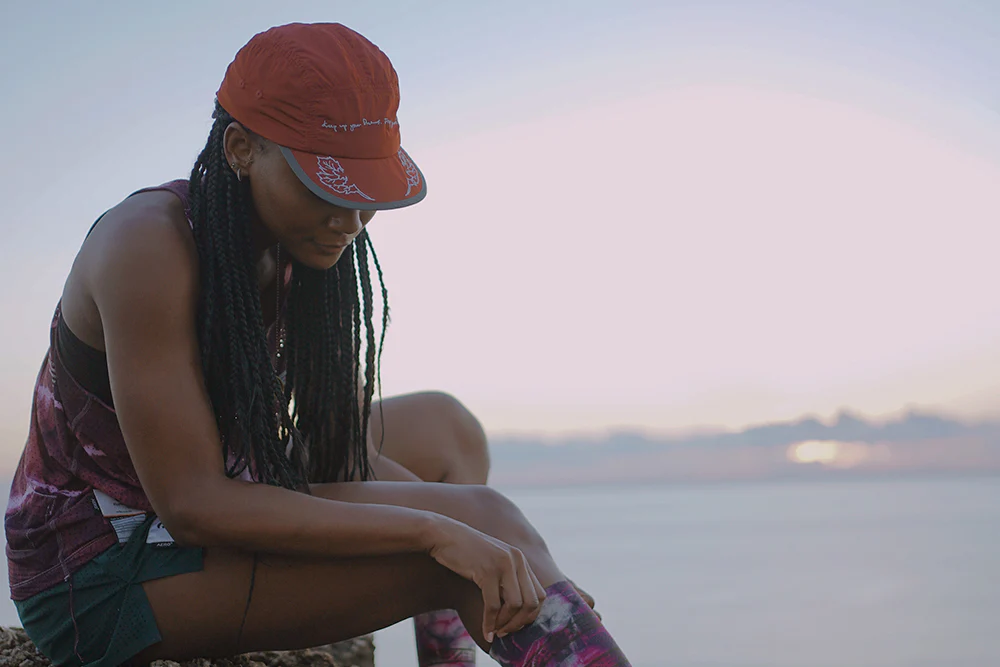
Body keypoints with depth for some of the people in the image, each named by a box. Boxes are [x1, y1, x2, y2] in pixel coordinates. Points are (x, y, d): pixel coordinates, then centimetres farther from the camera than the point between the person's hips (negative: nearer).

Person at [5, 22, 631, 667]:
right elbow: (191, 504, -28)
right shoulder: (146, 246, -23)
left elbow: (350, 460, 0)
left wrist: (521, 573, -13)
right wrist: (433, 530, -31)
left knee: (443, 427, 11)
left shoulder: (302, 250, 0)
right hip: (97, 577, -8)